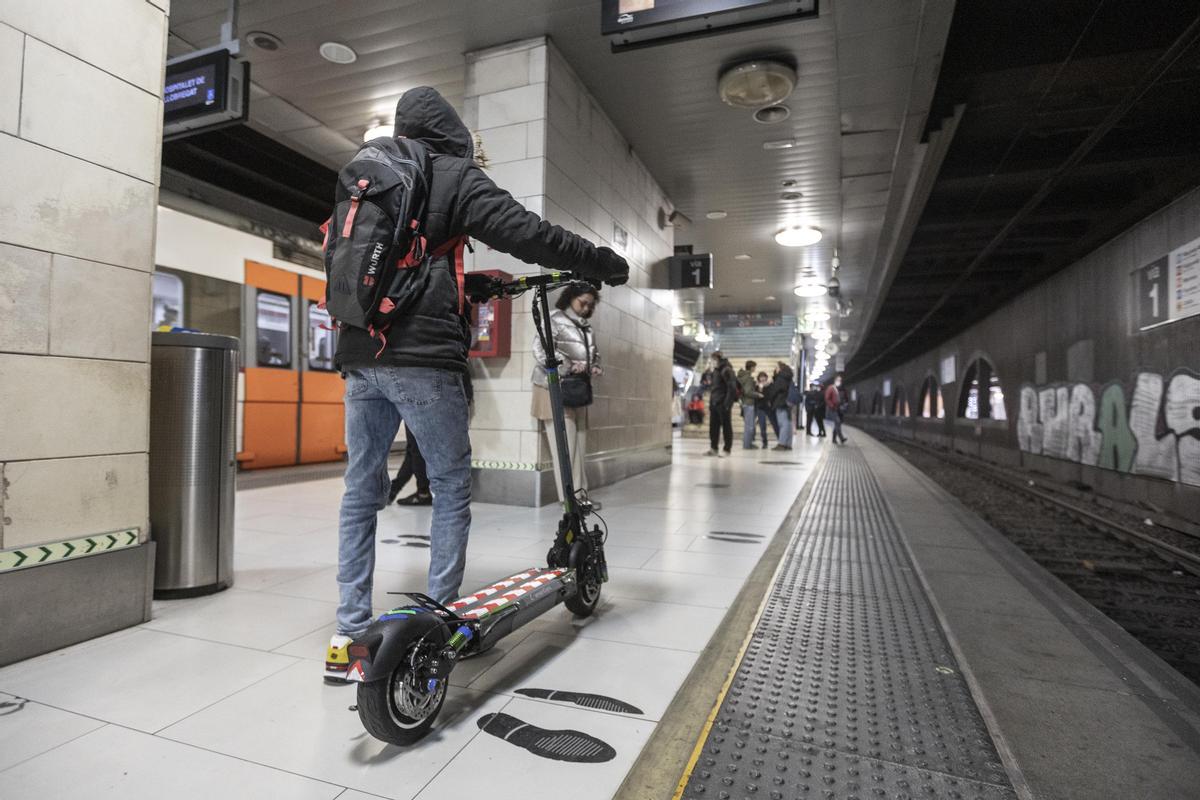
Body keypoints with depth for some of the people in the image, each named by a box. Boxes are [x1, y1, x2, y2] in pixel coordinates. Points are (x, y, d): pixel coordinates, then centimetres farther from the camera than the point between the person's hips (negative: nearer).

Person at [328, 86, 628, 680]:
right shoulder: (455, 175, 2)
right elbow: (524, 232, -11)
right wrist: (603, 262, -2)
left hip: (359, 355, 7)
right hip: (422, 358, -6)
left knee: (361, 491, 11)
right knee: (452, 489, 4)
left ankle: (348, 634, 15)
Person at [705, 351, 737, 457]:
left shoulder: (727, 370, -12)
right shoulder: (716, 370, 15)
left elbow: (732, 388, -17)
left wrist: (728, 403, -21)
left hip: (723, 403, -8)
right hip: (714, 402, 8)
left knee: (726, 426, 1)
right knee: (713, 426, 10)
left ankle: (727, 449, 8)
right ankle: (714, 448, 18)